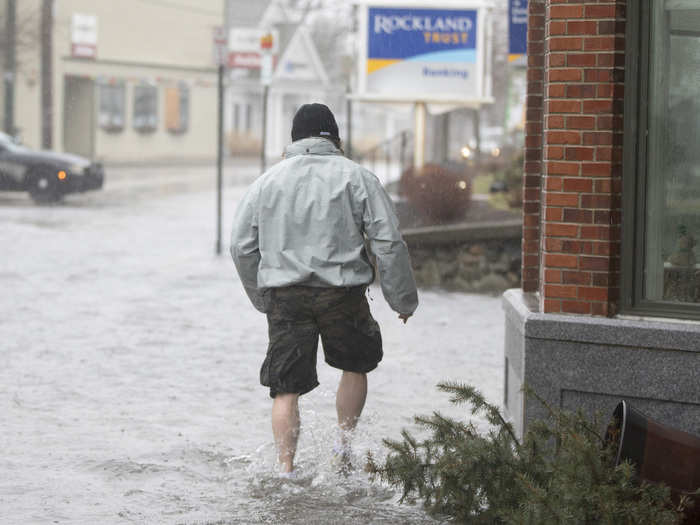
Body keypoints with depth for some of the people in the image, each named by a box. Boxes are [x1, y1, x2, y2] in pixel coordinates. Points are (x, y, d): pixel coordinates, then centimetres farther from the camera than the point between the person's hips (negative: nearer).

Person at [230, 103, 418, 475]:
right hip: (341, 291, -2)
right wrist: (403, 299, 6)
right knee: (355, 365, 22)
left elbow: (241, 246, 11)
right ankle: (344, 448, 21)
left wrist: (262, 298, 22)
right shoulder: (356, 178, 2)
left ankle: (285, 469, -1)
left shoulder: (267, 180, 10)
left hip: (284, 294, 2)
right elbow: (388, 243, -1)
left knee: (286, 388, 4)